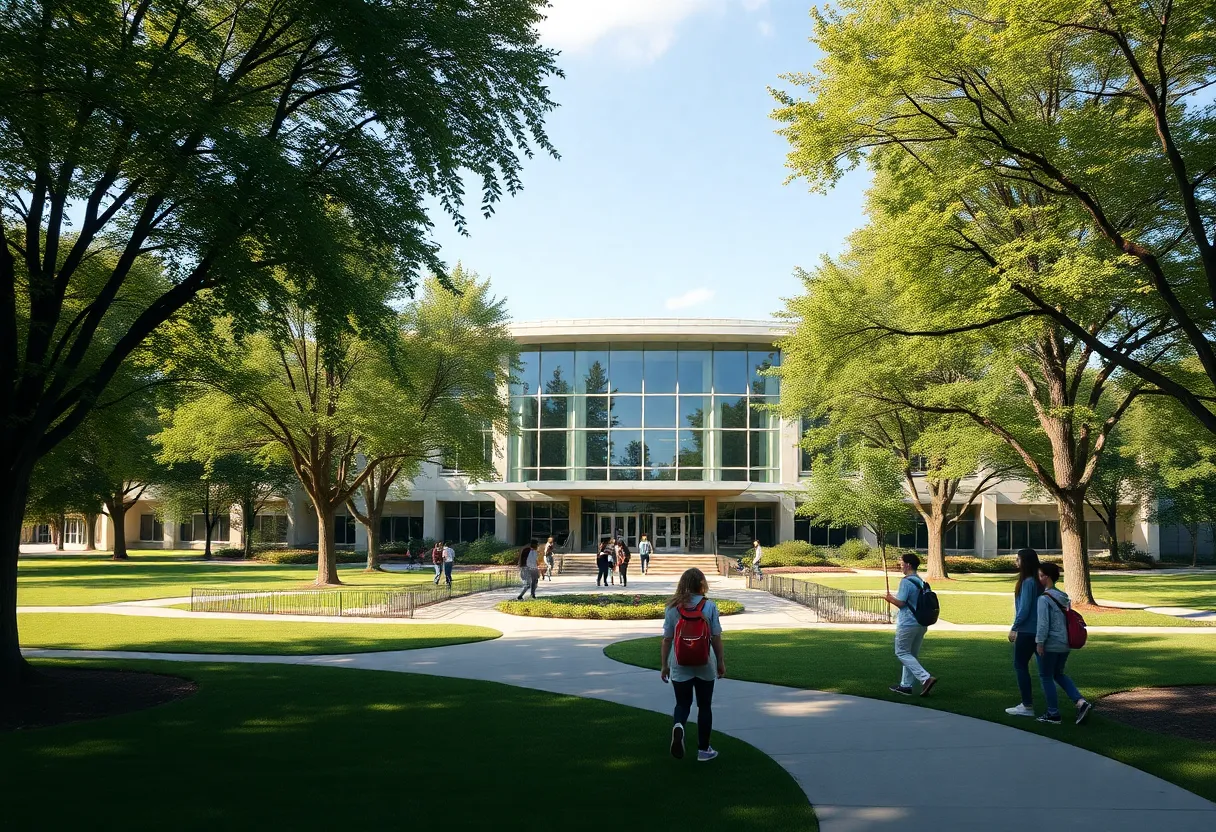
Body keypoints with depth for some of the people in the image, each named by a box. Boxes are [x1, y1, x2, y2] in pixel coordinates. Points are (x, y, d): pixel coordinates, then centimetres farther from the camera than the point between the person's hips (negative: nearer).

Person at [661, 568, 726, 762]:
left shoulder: (672, 607, -4)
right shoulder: (709, 606, -7)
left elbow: (667, 639, -1)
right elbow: (716, 637, -4)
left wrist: (664, 665, 8)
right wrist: (721, 662, 8)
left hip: (680, 665, 1)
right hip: (705, 665, 0)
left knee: (683, 704, 12)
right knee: (704, 706, 14)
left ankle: (678, 726, -21)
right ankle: (703, 749, 19)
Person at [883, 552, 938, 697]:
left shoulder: (906, 581, -15)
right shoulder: (921, 582, 12)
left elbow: (900, 603, -19)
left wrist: (890, 598, 0)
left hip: (907, 624, -9)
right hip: (921, 624, 9)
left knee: (902, 653, 1)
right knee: (912, 654, 15)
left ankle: (926, 678, -14)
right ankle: (906, 685, 21)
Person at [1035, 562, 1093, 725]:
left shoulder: (1044, 598, -15)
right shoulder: (1063, 597, 10)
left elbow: (1043, 622, -20)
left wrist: (1040, 642, -16)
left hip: (1051, 644, -8)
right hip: (1065, 644, 8)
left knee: (1046, 677, 6)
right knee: (1058, 675, 22)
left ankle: (1053, 714, 10)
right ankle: (1081, 702, 6)